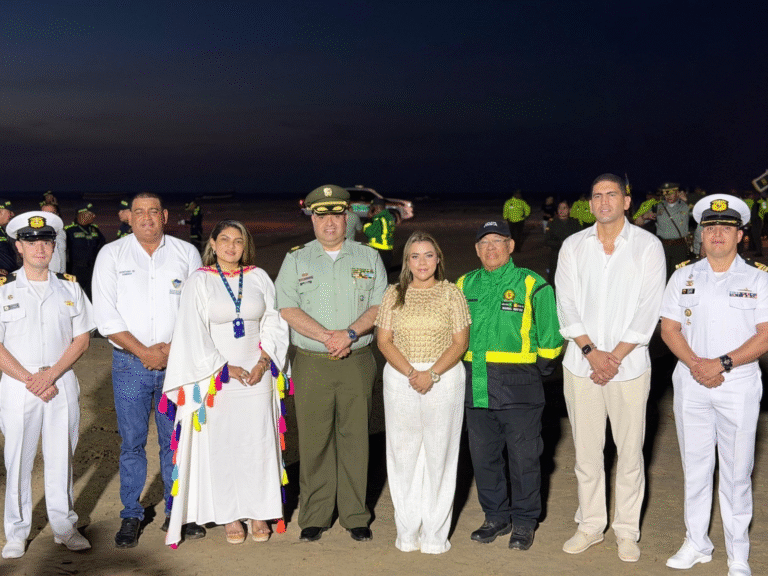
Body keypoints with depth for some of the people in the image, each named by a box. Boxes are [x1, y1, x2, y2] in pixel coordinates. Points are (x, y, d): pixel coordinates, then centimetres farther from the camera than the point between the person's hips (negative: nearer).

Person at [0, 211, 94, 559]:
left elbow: (81, 338, 3)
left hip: (61, 384, 2)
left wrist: (50, 375, -10)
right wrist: (30, 380, -11)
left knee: (61, 458, 7)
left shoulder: (69, 288, 7)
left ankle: (64, 527, 20)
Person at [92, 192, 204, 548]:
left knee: (176, 439, 6)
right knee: (132, 442, 3)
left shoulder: (187, 253, 6)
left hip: (177, 362, 1)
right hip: (130, 363, -1)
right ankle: (131, 516, 15)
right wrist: (143, 352, -10)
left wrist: (170, 348, -9)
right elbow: (105, 316, -3)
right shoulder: (111, 255, 3)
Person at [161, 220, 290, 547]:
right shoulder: (199, 281, -2)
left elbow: (273, 324, 7)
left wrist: (263, 362, -7)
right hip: (217, 377, -2)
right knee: (222, 444, 2)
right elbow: (194, 333, -6)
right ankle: (230, 516, 13)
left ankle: (259, 513, 14)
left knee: (258, 442, 3)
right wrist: (226, 368, -10)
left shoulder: (259, 278, 6)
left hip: (257, 374, 2)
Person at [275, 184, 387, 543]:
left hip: (357, 362, 1)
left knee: (355, 438, 3)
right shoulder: (296, 259, 8)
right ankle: (314, 517, 10)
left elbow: (379, 305, 3)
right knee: (313, 441, 0)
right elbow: (287, 308, -2)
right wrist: (328, 336, -13)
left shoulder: (368, 257, 10)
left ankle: (355, 516, 12)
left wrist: (349, 333, -14)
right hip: (311, 363, 0)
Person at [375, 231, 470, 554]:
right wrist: (410, 372, -12)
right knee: (403, 454, 5)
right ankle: (407, 530, 15)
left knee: (439, 454, 2)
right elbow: (384, 340, 2)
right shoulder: (394, 295, 7)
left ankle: (435, 533, 11)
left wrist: (431, 374, -14)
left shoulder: (451, 294, 3)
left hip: (444, 378, -1)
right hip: (400, 378, 1)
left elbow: (460, 343, -2)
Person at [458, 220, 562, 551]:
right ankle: (496, 517, 27)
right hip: (476, 385, 5)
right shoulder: (465, 285, 9)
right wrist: (462, 368, 14)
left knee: (523, 456, 3)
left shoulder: (531, 285, -4)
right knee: (483, 455, 11)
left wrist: (537, 370, 1)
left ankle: (524, 522, 18)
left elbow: (549, 336, 0)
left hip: (518, 387, -4)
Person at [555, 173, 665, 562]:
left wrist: (615, 356, -11)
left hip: (629, 366, -2)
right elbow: (567, 305, 2)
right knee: (586, 450, 9)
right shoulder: (573, 246, 7)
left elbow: (648, 310, -5)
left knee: (630, 452, 3)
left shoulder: (648, 246, 0)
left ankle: (627, 530, 17)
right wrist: (591, 351, -10)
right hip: (581, 365, 2)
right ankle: (590, 525, 22)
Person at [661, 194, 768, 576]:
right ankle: (696, 544, 23)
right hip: (691, 384, 2)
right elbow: (669, 328, 5)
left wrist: (722, 363, -17)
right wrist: (695, 364, -11)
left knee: (737, 472, 2)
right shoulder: (684, 276, 8)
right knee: (694, 467, 10)